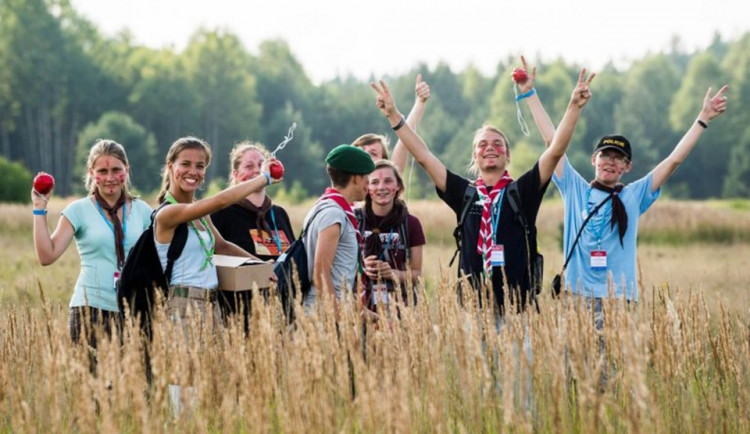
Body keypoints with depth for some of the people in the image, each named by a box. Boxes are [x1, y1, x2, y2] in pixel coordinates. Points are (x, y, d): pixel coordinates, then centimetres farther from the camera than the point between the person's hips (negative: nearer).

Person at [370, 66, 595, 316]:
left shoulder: (522, 191, 5)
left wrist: (574, 106, -13)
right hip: (472, 303, 1)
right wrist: (394, 115, 4)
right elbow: (423, 156, 7)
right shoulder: (464, 193, 9)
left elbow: (556, 150, -3)